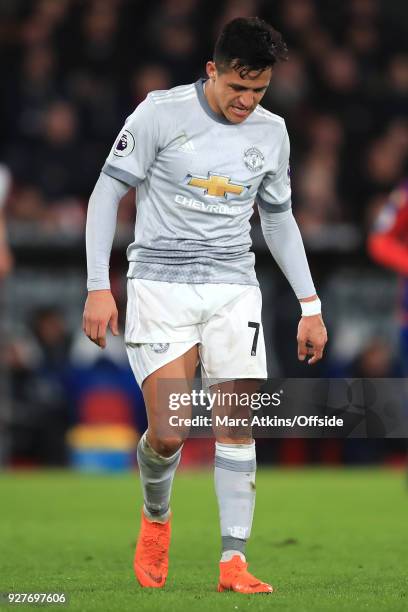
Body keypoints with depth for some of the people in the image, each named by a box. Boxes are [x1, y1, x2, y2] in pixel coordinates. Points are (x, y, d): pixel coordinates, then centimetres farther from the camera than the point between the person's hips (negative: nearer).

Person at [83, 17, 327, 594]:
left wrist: (310, 304, 15)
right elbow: (107, 192, -3)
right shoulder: (161, 113, -7)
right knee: (168, 433, -10)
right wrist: (99, 287, -10)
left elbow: (279, 218, 19)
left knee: (238, 424, -7)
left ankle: (233, 559, -3)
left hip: (234, 287, 4)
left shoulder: (272, 131, 7)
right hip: (161, 283, -3)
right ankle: (156, 518, 21)